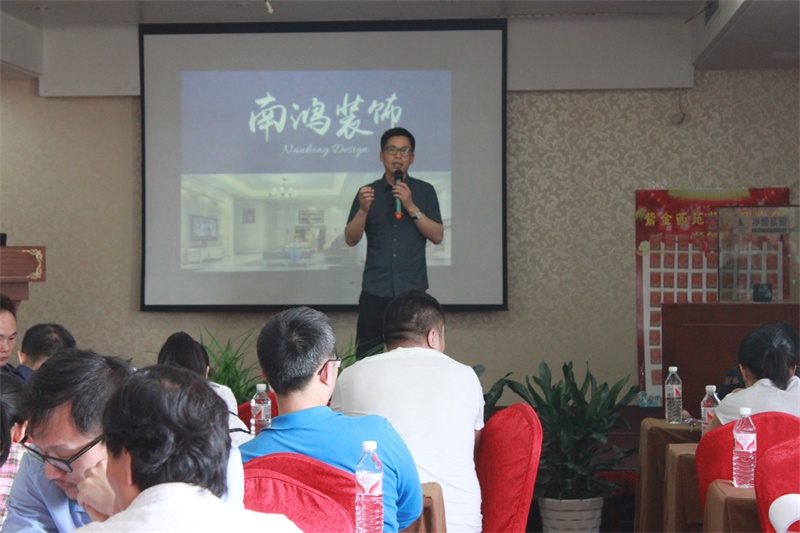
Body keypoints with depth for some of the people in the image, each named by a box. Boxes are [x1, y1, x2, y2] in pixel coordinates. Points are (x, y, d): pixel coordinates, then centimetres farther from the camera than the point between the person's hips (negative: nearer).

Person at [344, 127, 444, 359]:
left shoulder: (424, 191, 6)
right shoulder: (368, 192, 8)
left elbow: (437, 236, -1)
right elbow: (351, 239, 3)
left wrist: (411, 207, -12)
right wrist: (363, 210, -15)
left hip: (413, 290, -1)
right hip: (375, 290, 1)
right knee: (367, 356, -3)